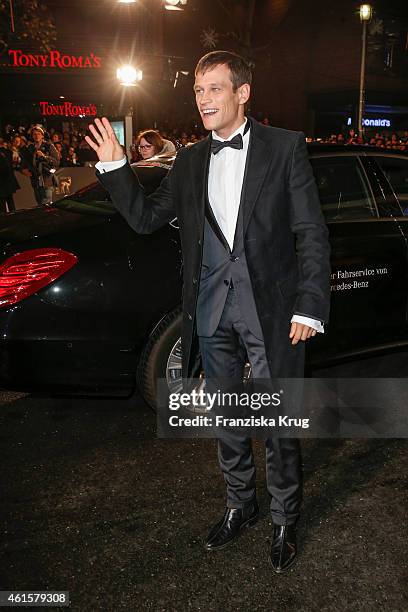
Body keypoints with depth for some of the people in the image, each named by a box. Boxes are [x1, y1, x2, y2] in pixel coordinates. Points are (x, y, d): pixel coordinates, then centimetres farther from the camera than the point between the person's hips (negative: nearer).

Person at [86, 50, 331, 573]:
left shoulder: (285, 147, -2)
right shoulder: (190, 161, 11)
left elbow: (311, 234, -5)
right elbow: (146, 218, 11)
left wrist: (309, 308, -12)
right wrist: (115, 168, 0)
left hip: (269, 310, -4)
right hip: (211, 312, 4)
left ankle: (285, 519, 28)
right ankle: (240, 505, 38)